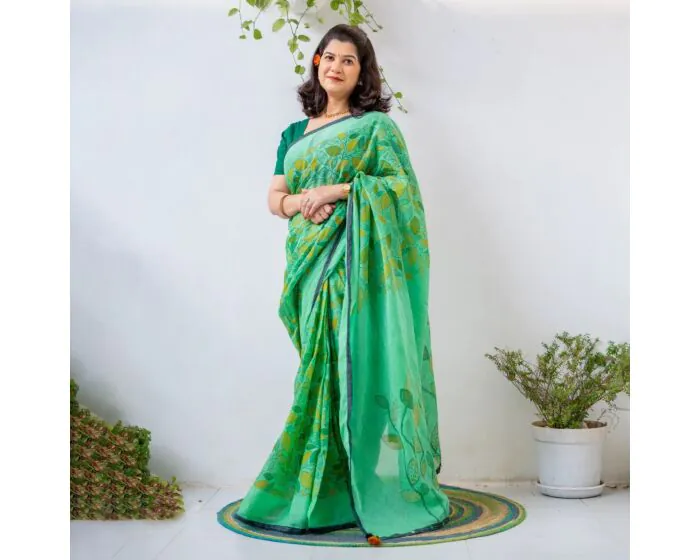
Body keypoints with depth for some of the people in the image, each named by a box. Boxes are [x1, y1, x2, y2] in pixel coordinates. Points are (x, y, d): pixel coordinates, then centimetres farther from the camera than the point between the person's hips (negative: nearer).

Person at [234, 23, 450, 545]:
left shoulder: (377, 126, 6)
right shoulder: (296, 133, 19)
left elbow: (403, 184, -6)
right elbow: (274, 196, 13)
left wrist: (340, 190, -15)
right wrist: (301, 201, -9)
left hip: (357, 258, -4)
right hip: (311, 259, 4)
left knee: (357, 361, -8)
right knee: (322, 363, 2)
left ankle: (374, 487, 0)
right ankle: (324, 490, 8)